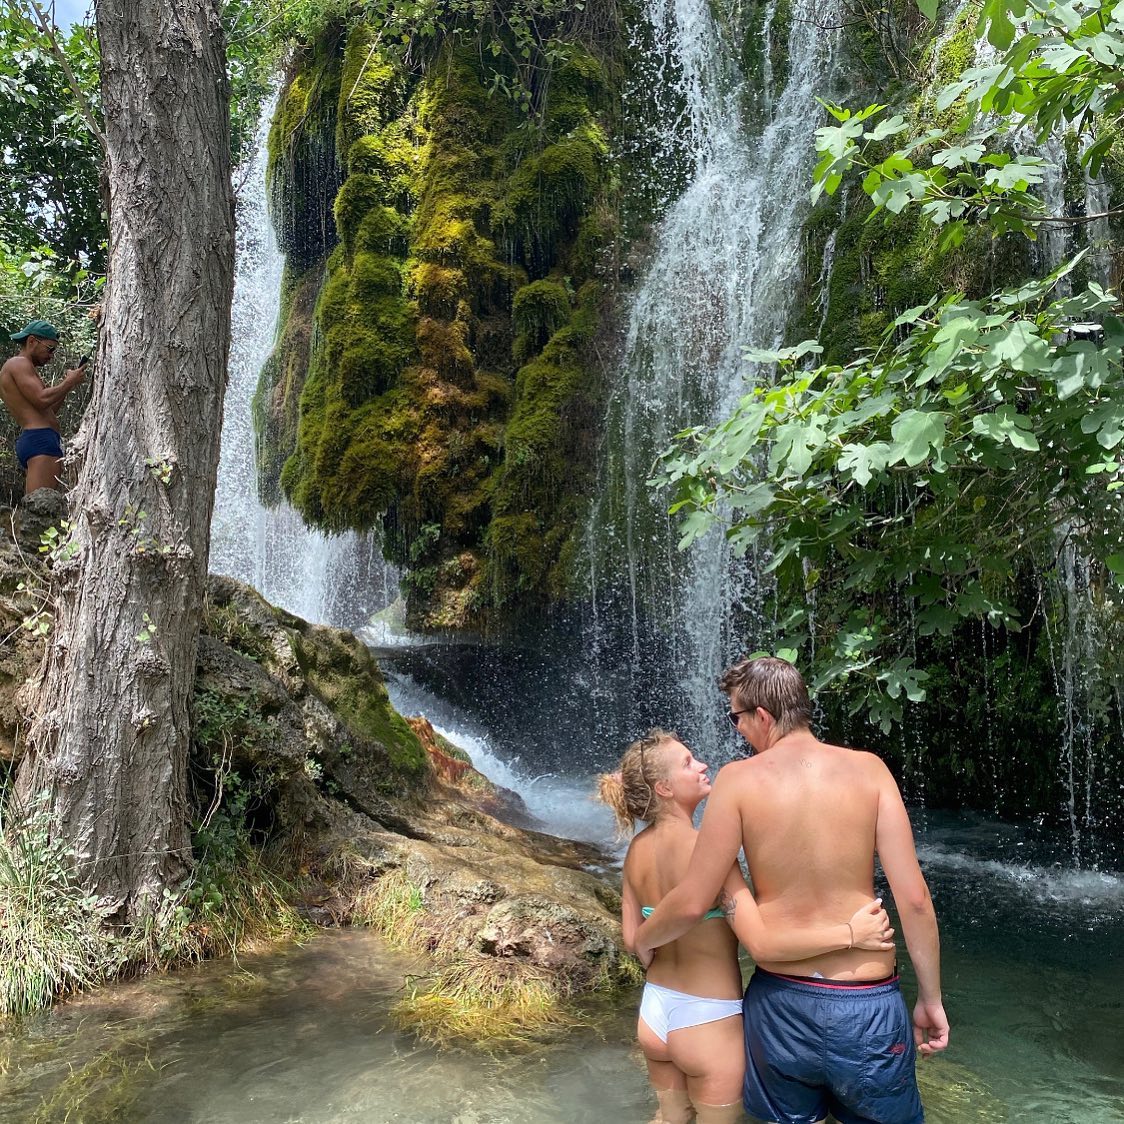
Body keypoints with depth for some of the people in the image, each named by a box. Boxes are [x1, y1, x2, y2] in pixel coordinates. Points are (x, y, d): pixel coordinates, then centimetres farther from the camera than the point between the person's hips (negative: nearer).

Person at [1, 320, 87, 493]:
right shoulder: (18, 364, -2)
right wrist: (69, 382, -3)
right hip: (40, 439, -11)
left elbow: (47, 412, 25)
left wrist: (65, 386, 17)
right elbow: (41, 400, -16)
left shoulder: (22, 367, 29)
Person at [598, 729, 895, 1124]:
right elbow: (761, 943, -30)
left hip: (654, 1014, 6)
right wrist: (851, 933, -25)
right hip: (708, 1022, -6)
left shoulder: (637, 849, -3)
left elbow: (633, 937, 5)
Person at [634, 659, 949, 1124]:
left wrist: (643, 938, 10)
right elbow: (913, 897, -9)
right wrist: (931, 998, 3)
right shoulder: (868, 768, -6)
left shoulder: (738, 778, -10)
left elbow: (692, 902, -10)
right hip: (867, 1006, 1)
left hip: (780, 1003, 0)